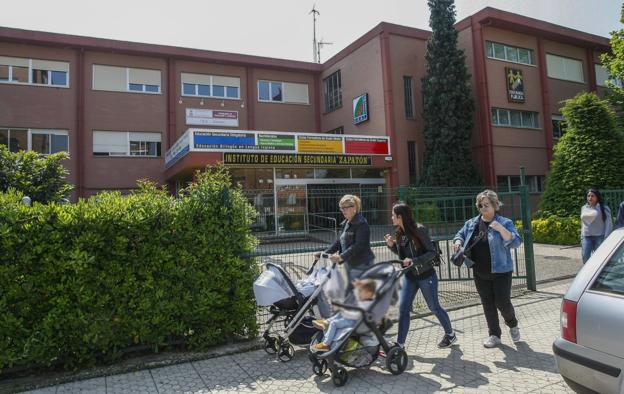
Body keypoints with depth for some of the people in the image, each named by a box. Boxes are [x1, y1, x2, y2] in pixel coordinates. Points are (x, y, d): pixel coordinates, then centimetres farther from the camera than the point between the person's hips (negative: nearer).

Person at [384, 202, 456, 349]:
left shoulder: (419, 230, -18)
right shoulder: (399, 233, 1)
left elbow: (432, 252, -18)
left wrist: (414, 261, -28)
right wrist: (392, 245, -5)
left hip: (426, 276, -6)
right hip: (409, 277, 6)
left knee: (434, 307, 10)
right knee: (403, 308, 1)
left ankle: (450, 334, 34)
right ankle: (400, 343, 10)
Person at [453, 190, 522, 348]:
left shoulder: (504, 223, -8)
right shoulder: (471, 223, 6)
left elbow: (516, 242, -17)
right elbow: (460, 235, 17)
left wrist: (501, 229, -31)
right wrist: (458, 241, -6)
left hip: (500, 272, -4)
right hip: (480, 274, 4)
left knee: (502, 302, 0)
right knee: (488, 304, 10)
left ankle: (513, 325, 31)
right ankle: (494, 335, 24)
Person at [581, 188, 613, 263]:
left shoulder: (604, 208, 1)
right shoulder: (584, 208, 15)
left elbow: (608, 224, -3)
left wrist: (606, 238, -11)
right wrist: (582, 237, 15)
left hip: (599, 237, -3)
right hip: (586, 237, 3)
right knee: (585, 256, -10)